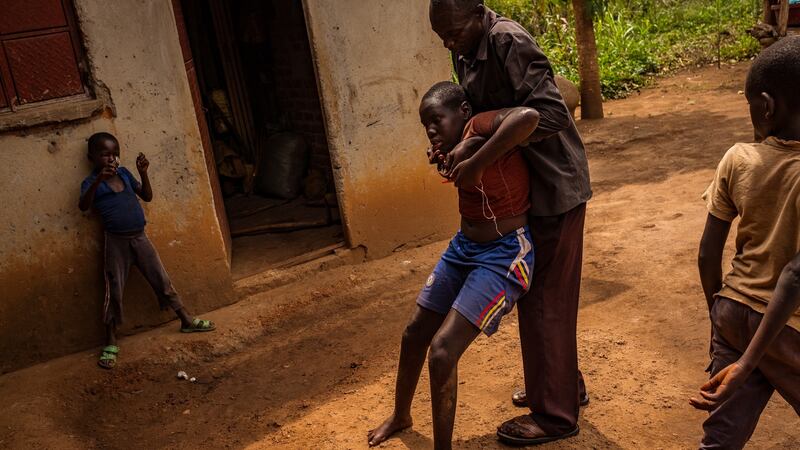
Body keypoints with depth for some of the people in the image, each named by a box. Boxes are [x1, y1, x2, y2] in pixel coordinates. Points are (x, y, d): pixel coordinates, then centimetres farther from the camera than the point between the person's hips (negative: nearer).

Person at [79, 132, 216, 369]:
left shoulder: (124, 173, 7)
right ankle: (111, 343, 9)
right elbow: (83, 206, -25)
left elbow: (147, 196, 9)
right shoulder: (92, 183, -6)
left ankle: (187, 320, 21)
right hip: (116, 242, -4)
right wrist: (99, 179, -37)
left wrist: (143, 173, -7)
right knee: (114, 292, 0)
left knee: (162, 281, 9)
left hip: (139, 238, 4)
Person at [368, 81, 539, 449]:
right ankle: (400, 415, 42)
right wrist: (451, 157, 1)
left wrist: (474, 165, -35)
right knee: (415, 334, 17)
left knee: (443, 350, -16)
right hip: (463, 248, 9)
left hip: (504, 256, -9)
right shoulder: (461, 141, 4)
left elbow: (528, 116, -40)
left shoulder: (481, 125, -20)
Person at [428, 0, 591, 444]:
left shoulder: (509, 43, -22)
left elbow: (549, 113, -30)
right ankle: (564, 386, 36)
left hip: (553, 187, -9)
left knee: (545, 299, 0)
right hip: (522, 187, 9)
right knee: (536, 292, 19)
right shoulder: (465, 52, 5)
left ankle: (555, 414, 15)